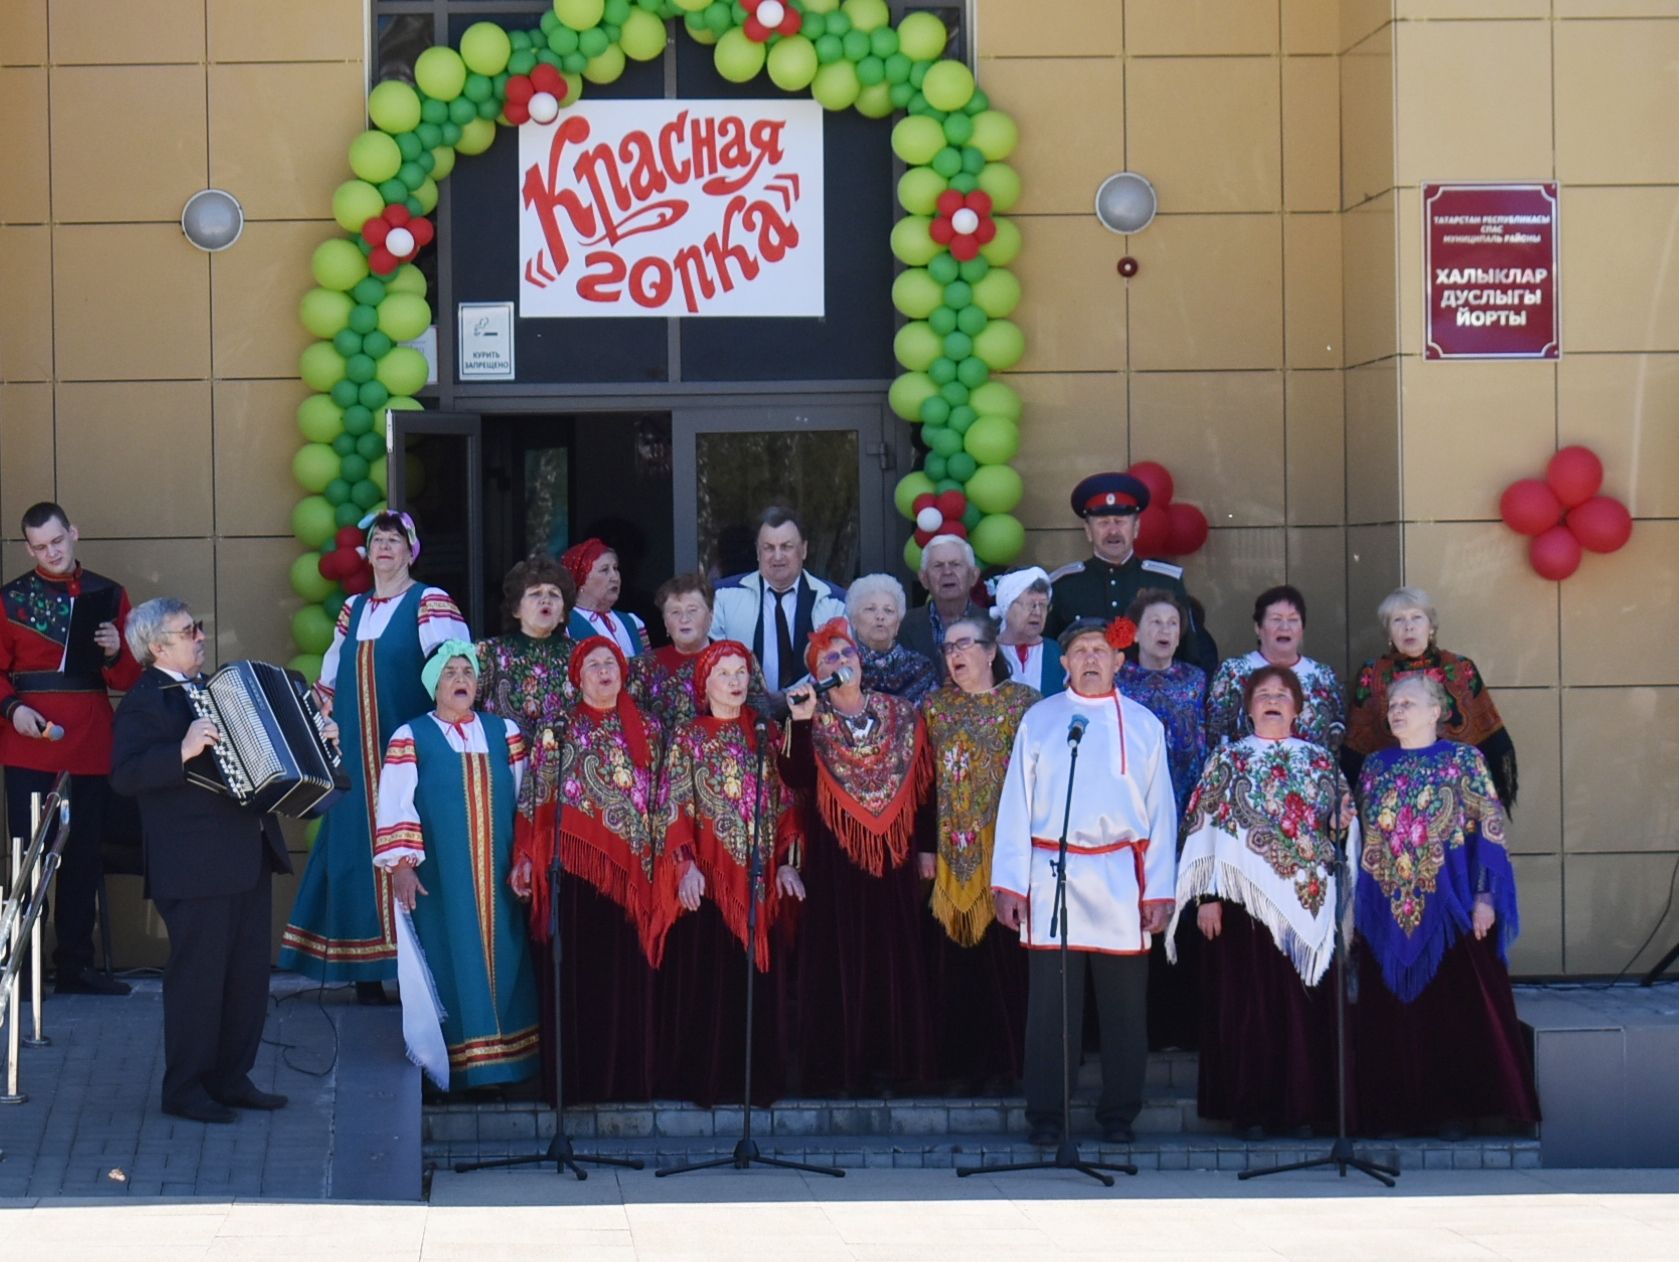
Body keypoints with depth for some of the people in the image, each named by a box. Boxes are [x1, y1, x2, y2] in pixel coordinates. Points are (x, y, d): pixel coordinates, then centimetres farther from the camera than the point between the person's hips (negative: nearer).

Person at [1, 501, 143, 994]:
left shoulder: (108, 596, 8)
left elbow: (128, 680, 7)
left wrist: (115, 653, -14)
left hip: (89, 747, 2)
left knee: (84, 859, 7)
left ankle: (75, 964, 15)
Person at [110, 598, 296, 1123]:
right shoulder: (143, 703, -10)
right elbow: (124, 775, -23)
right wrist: (183, 751, -34)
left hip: (248, 857, 8)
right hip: (195, 866, -8)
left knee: (249, 974, 11)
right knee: (198, 975, -3)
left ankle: (231, 1079, 20)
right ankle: (185, 1089, 7)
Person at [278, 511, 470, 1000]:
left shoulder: (430, 603, -2)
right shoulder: (354, 609, 16)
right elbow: (331, 679, 24)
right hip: (357, 756, 5)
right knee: (356, 846, 2)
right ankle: (366, 971, 6)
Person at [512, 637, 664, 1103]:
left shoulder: (646, 730, 11)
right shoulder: (559, 728, 7)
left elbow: (661, 800, 12)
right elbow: (536, 797, 3)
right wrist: (526, 857, -6)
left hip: (629, 867, 1)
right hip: (573, 866, -1)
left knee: (626, 972, -1)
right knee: (574, 972, -3)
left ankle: (625, 1076, 6)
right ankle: (574, 1076, 1)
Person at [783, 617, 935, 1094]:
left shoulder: (901, 716, 7)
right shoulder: (812, 723, 1)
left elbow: (923, 785, 9)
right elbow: (797, 778, -15)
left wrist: (928, 847, 6)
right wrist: (801, 722, -21)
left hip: (893, 856, 2)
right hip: (834, 858, -2)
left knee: (895, 958, 2)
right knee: (838, 959, -2)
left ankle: (893, 1063, 8)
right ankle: (835, 1066, 1)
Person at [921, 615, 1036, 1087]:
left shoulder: (1022, 702, 3)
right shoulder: (935, 707, 10)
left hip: (1004, 844, -2)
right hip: (951, 849, 2)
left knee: (1004, 954, -3)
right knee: (955, 957, 2)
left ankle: (1008, 1059, 4)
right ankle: (963, 1062, 8)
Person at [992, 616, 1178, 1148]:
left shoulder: (1143, 725, 9)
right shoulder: (1039, 720, 7)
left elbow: (1160, 811, 9)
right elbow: (1015, 804, 6)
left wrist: (1159, 890, 3)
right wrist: (1009, 883, 0)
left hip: (1121, 879, 1)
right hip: (1052, 876, -1)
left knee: (1124, 1003, 3)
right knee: (1049, 1001, -2)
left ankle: (1119, 1114, 13)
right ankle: (1045, 1117, 5)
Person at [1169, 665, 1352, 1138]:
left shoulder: (1319, 760, 12)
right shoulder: (1227, 759, 6)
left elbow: (1343, 825, 15)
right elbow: (1207, 829, 1)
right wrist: (1209, 897, -6)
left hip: (1307, 900, 2)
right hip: (1245, 899, -2)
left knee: (1306, 1003, 1)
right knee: (1248, 1003, -2)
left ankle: (1302, 1107, 7)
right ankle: (1249, 1109, 3)